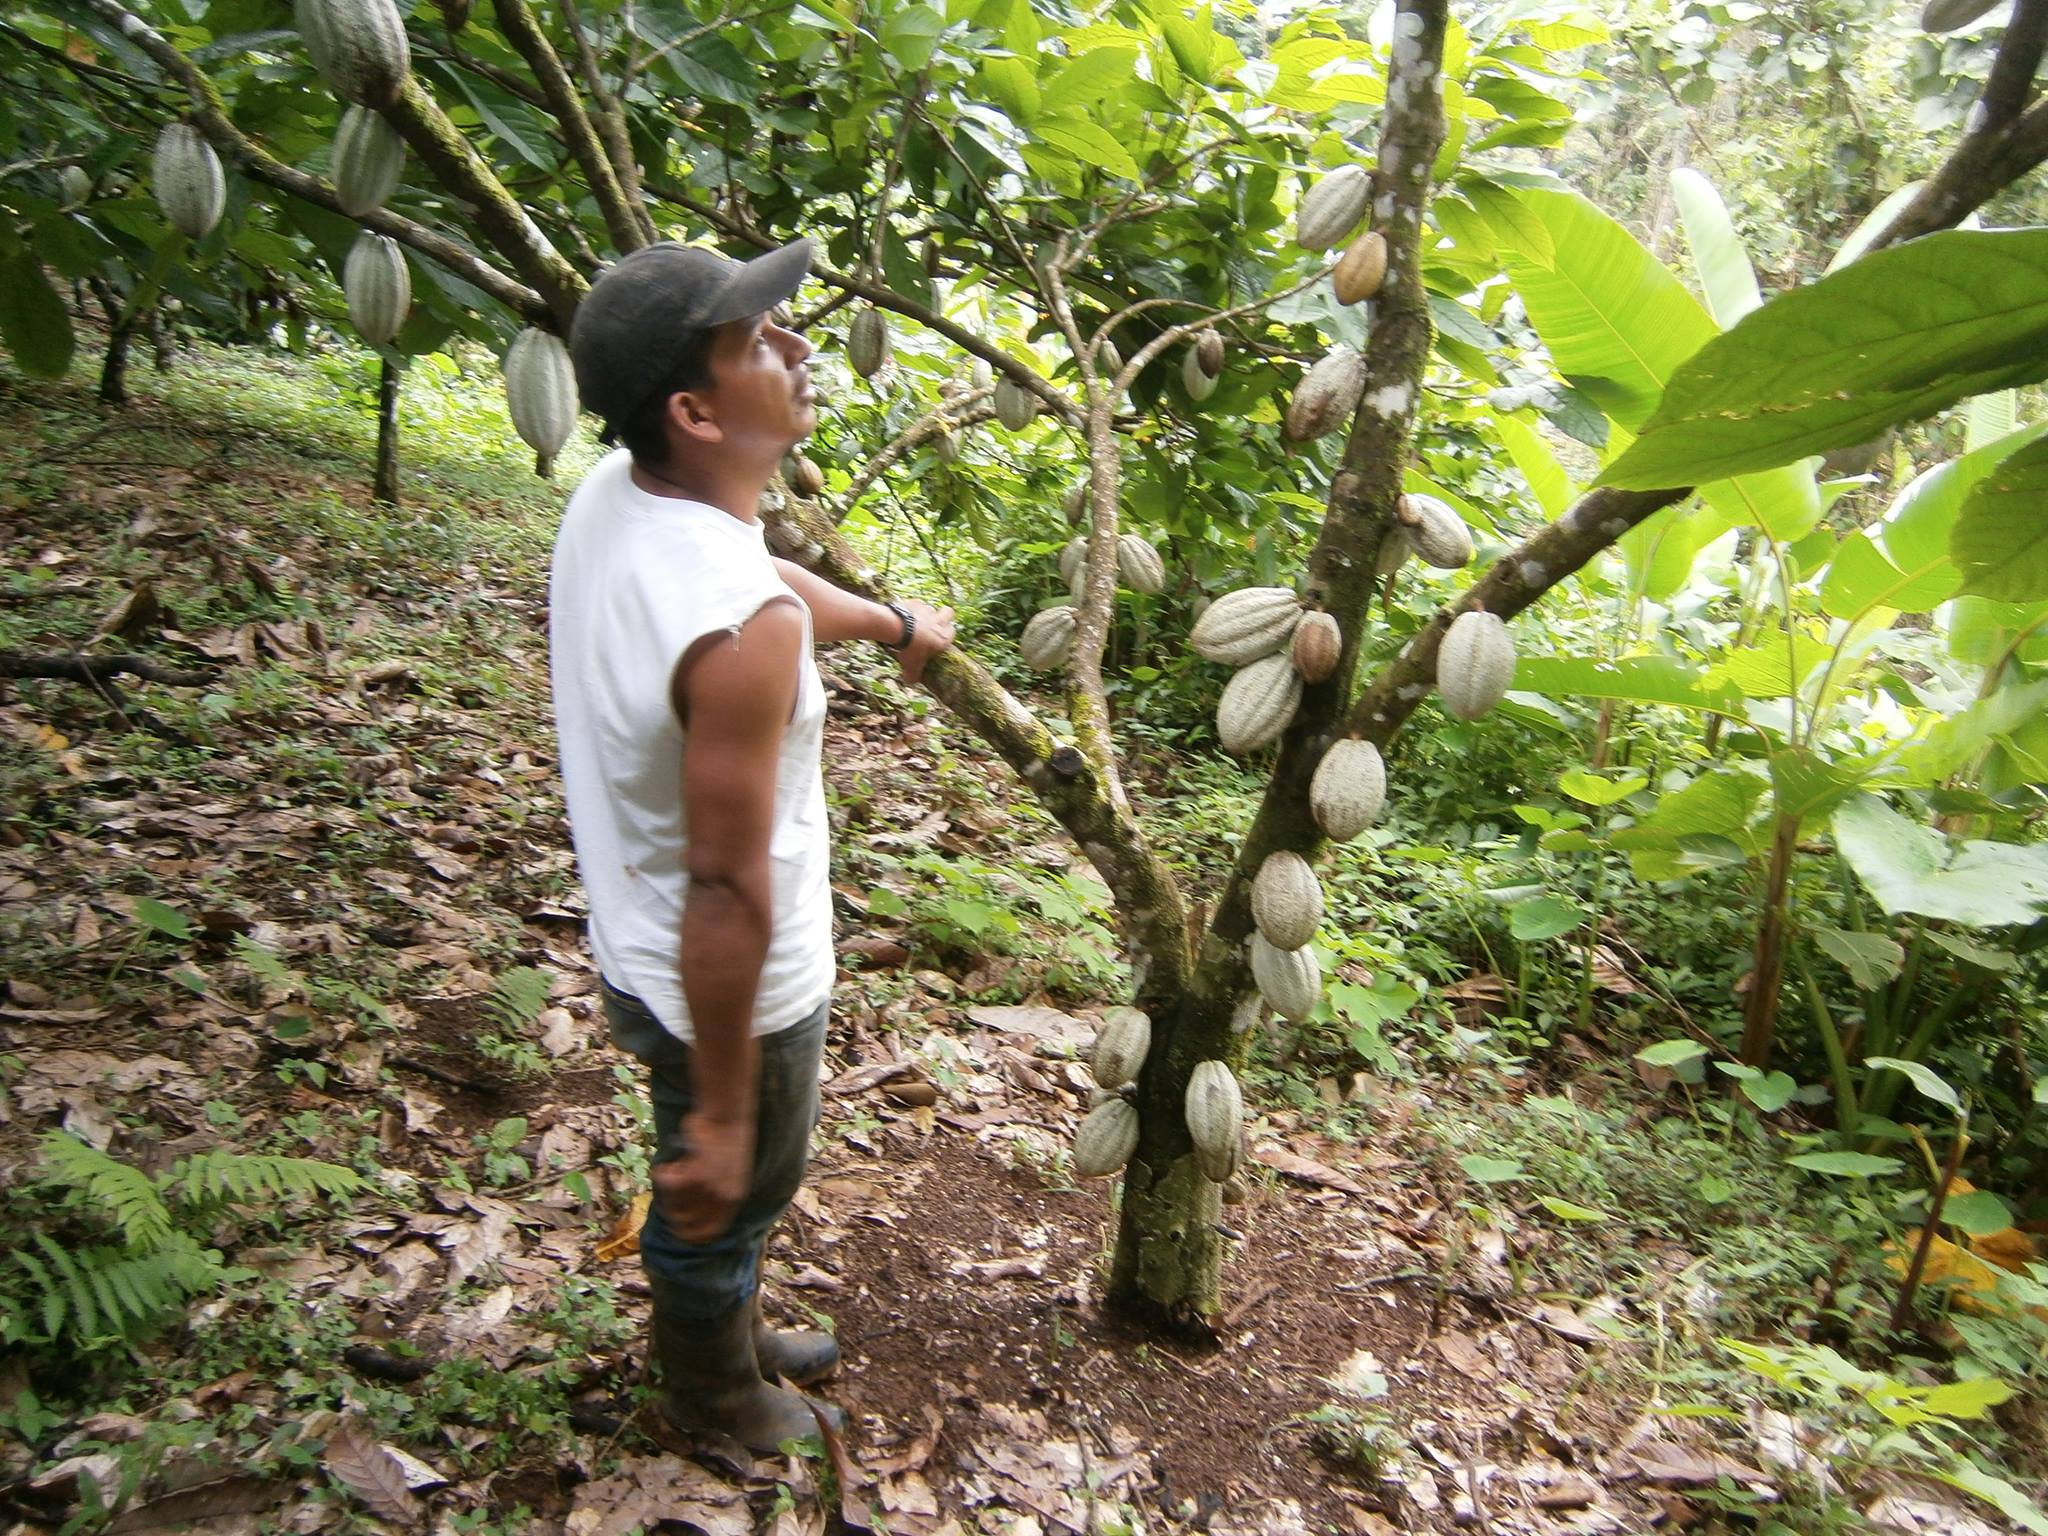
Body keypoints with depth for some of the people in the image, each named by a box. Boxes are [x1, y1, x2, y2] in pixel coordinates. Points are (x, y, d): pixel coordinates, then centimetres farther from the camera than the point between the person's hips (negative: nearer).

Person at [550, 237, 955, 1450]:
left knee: (742, 1185, 32)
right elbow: (728, 893, -31)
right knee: (726, 1195, 22)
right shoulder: (744, 627, -37)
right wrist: (718, 1112, -20)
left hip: (638, 944, 8)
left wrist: (892, 622, 30)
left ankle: (735, 1331, 60)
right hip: (733, 987, -8)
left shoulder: (611, 493, -8)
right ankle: (715, 1390, 52)